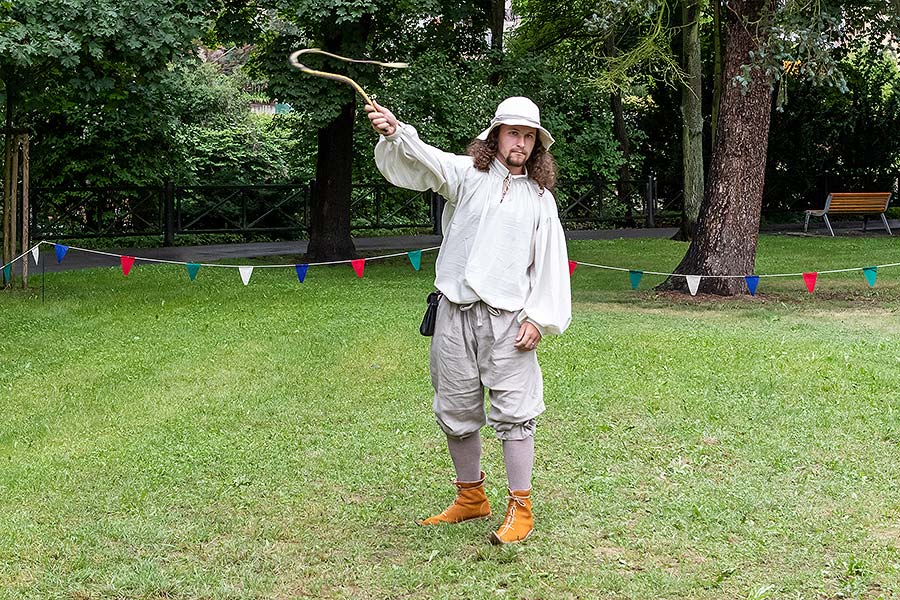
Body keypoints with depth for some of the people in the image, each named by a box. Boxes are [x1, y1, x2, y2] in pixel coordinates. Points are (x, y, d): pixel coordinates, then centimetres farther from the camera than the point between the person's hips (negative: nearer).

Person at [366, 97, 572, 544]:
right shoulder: (466, 174, 5)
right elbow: (422, 160, -14)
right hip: (455, 312, 1)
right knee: (456, 411, 11)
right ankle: (471, 497, 29)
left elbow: (550, 264, 8)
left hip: (508, 318, -1)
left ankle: (521, 509, 6)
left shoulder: (540, 199, 9)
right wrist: (394, 133, -35)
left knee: (514, 411, -5)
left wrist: (539, 319, -2)